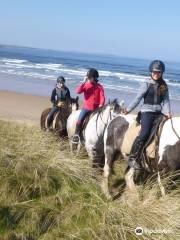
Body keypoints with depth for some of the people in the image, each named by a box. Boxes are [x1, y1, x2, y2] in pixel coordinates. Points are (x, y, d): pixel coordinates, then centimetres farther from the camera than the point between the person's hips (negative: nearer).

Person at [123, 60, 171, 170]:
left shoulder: (164, 86, 11)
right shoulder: (147, 84, -1)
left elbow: (166, 100, 5)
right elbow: (138, 98, -2)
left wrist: (167, 112, -11)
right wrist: (128, 110, -5)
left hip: (159, 113, 5)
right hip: (147, 112, -5)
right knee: (144, 134, -21)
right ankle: (133, 158, -13)